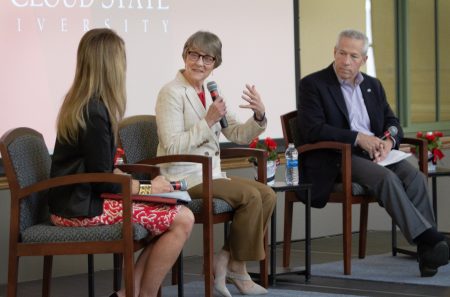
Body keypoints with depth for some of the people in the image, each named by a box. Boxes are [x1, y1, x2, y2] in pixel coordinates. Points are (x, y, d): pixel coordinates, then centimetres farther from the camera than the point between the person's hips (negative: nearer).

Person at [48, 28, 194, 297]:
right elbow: (102, 181, -16)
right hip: (81, 209, -10)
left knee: (175, 215, 7)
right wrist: (147, 188, -4)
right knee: (182, 220, -13)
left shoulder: (82, 103, 11)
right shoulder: (94, 112, -18)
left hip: (78, 201, 10)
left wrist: (134, 181, 5)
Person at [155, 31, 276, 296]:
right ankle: (236, 268, -2)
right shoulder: (172, 93, -12)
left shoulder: (209, 93, 12)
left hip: (210, 174, 8)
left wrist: (259, 116, -10)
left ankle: (225, 262, 1)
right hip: (184, 178, -8)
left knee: (268, 195, -5)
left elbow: (239, 136, 10)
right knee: (251, 196, -19)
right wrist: (209, 121, -21)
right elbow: (172, 147, -20)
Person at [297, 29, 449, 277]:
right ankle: (429, 239, -30)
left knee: (415, 176, -23)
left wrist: (389, 141, -8)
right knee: (386, 178, -32)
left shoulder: (373, 85, 19)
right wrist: (358, 138, -19)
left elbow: (392, 122, 18)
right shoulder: (312, 85, -1)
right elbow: (313, 129, -13)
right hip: (336, 158, -6)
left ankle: (428, 251, -28)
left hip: (375, 153, 6)